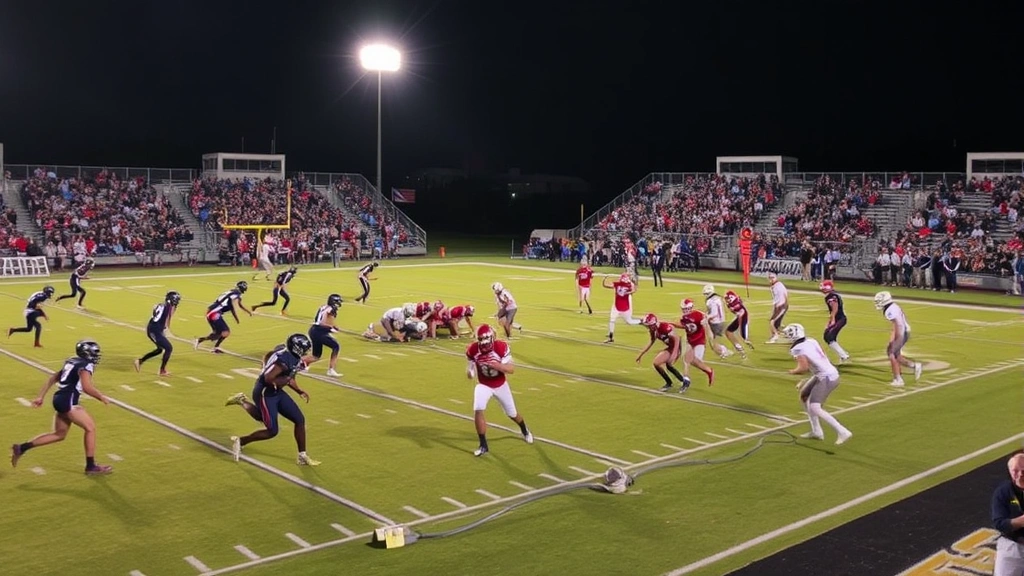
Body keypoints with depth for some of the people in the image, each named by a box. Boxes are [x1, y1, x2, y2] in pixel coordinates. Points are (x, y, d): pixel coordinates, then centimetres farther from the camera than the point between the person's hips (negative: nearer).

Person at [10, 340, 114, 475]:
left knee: (59, 434, 18)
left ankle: (21, 448, 18)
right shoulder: (86, 365, -9)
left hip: (60, 399, 9)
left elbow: (52, 378, 21)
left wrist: (41, 396, 23)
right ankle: (91, 466, 1)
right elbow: (87, 387, -20)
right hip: (67, 401, -9)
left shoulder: (72, 362, 19)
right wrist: (101, 397, -5)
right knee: (90, 428, -3)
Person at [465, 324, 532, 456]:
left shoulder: (502, 347, -26)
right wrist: (469, 372, -29)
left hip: (501, 385, -1)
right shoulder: (473, 350, -18)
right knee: (478, 411, -22)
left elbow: (511, 369, -27)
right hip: (484, 385, 1)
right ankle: (483, 446, -7)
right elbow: (470, 366, -3)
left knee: (512, 413, 15)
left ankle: (525, 430, 50)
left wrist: (494, 365, -42)